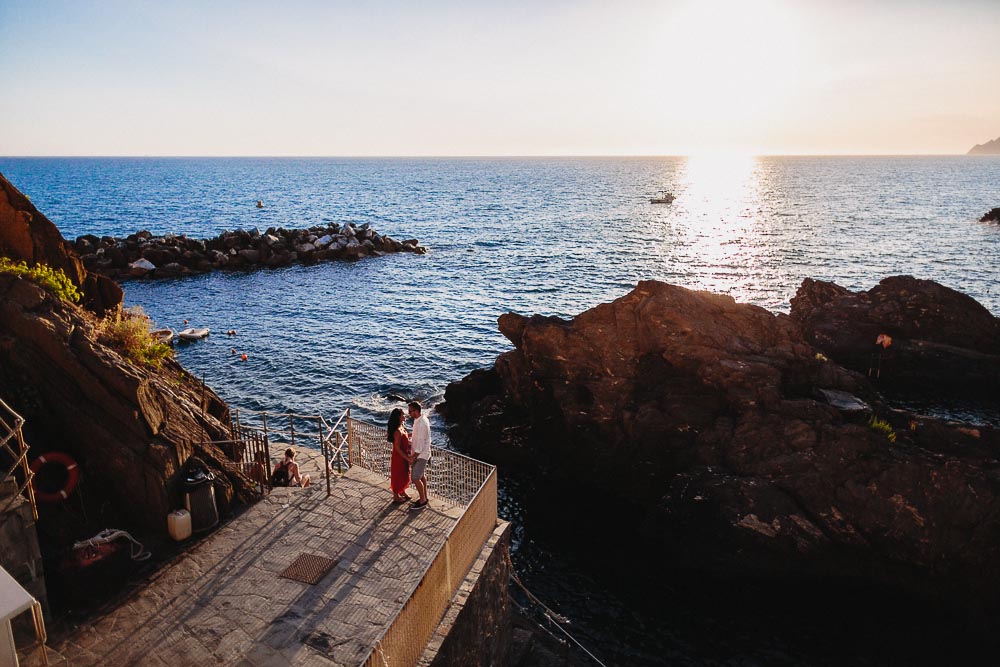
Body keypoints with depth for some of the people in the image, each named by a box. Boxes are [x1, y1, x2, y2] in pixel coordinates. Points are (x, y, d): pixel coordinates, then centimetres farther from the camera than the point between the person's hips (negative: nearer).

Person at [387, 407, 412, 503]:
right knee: (397, 476, 9)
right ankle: (396, 497, 26)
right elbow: (397, 448, -26)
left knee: (404, 475, 24)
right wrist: (408, 458, -23)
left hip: (403, 456, 9)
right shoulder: (398, 431, -29)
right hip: (398, 457, -9)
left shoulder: (401, 427, 0)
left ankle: (402, 492, 43)